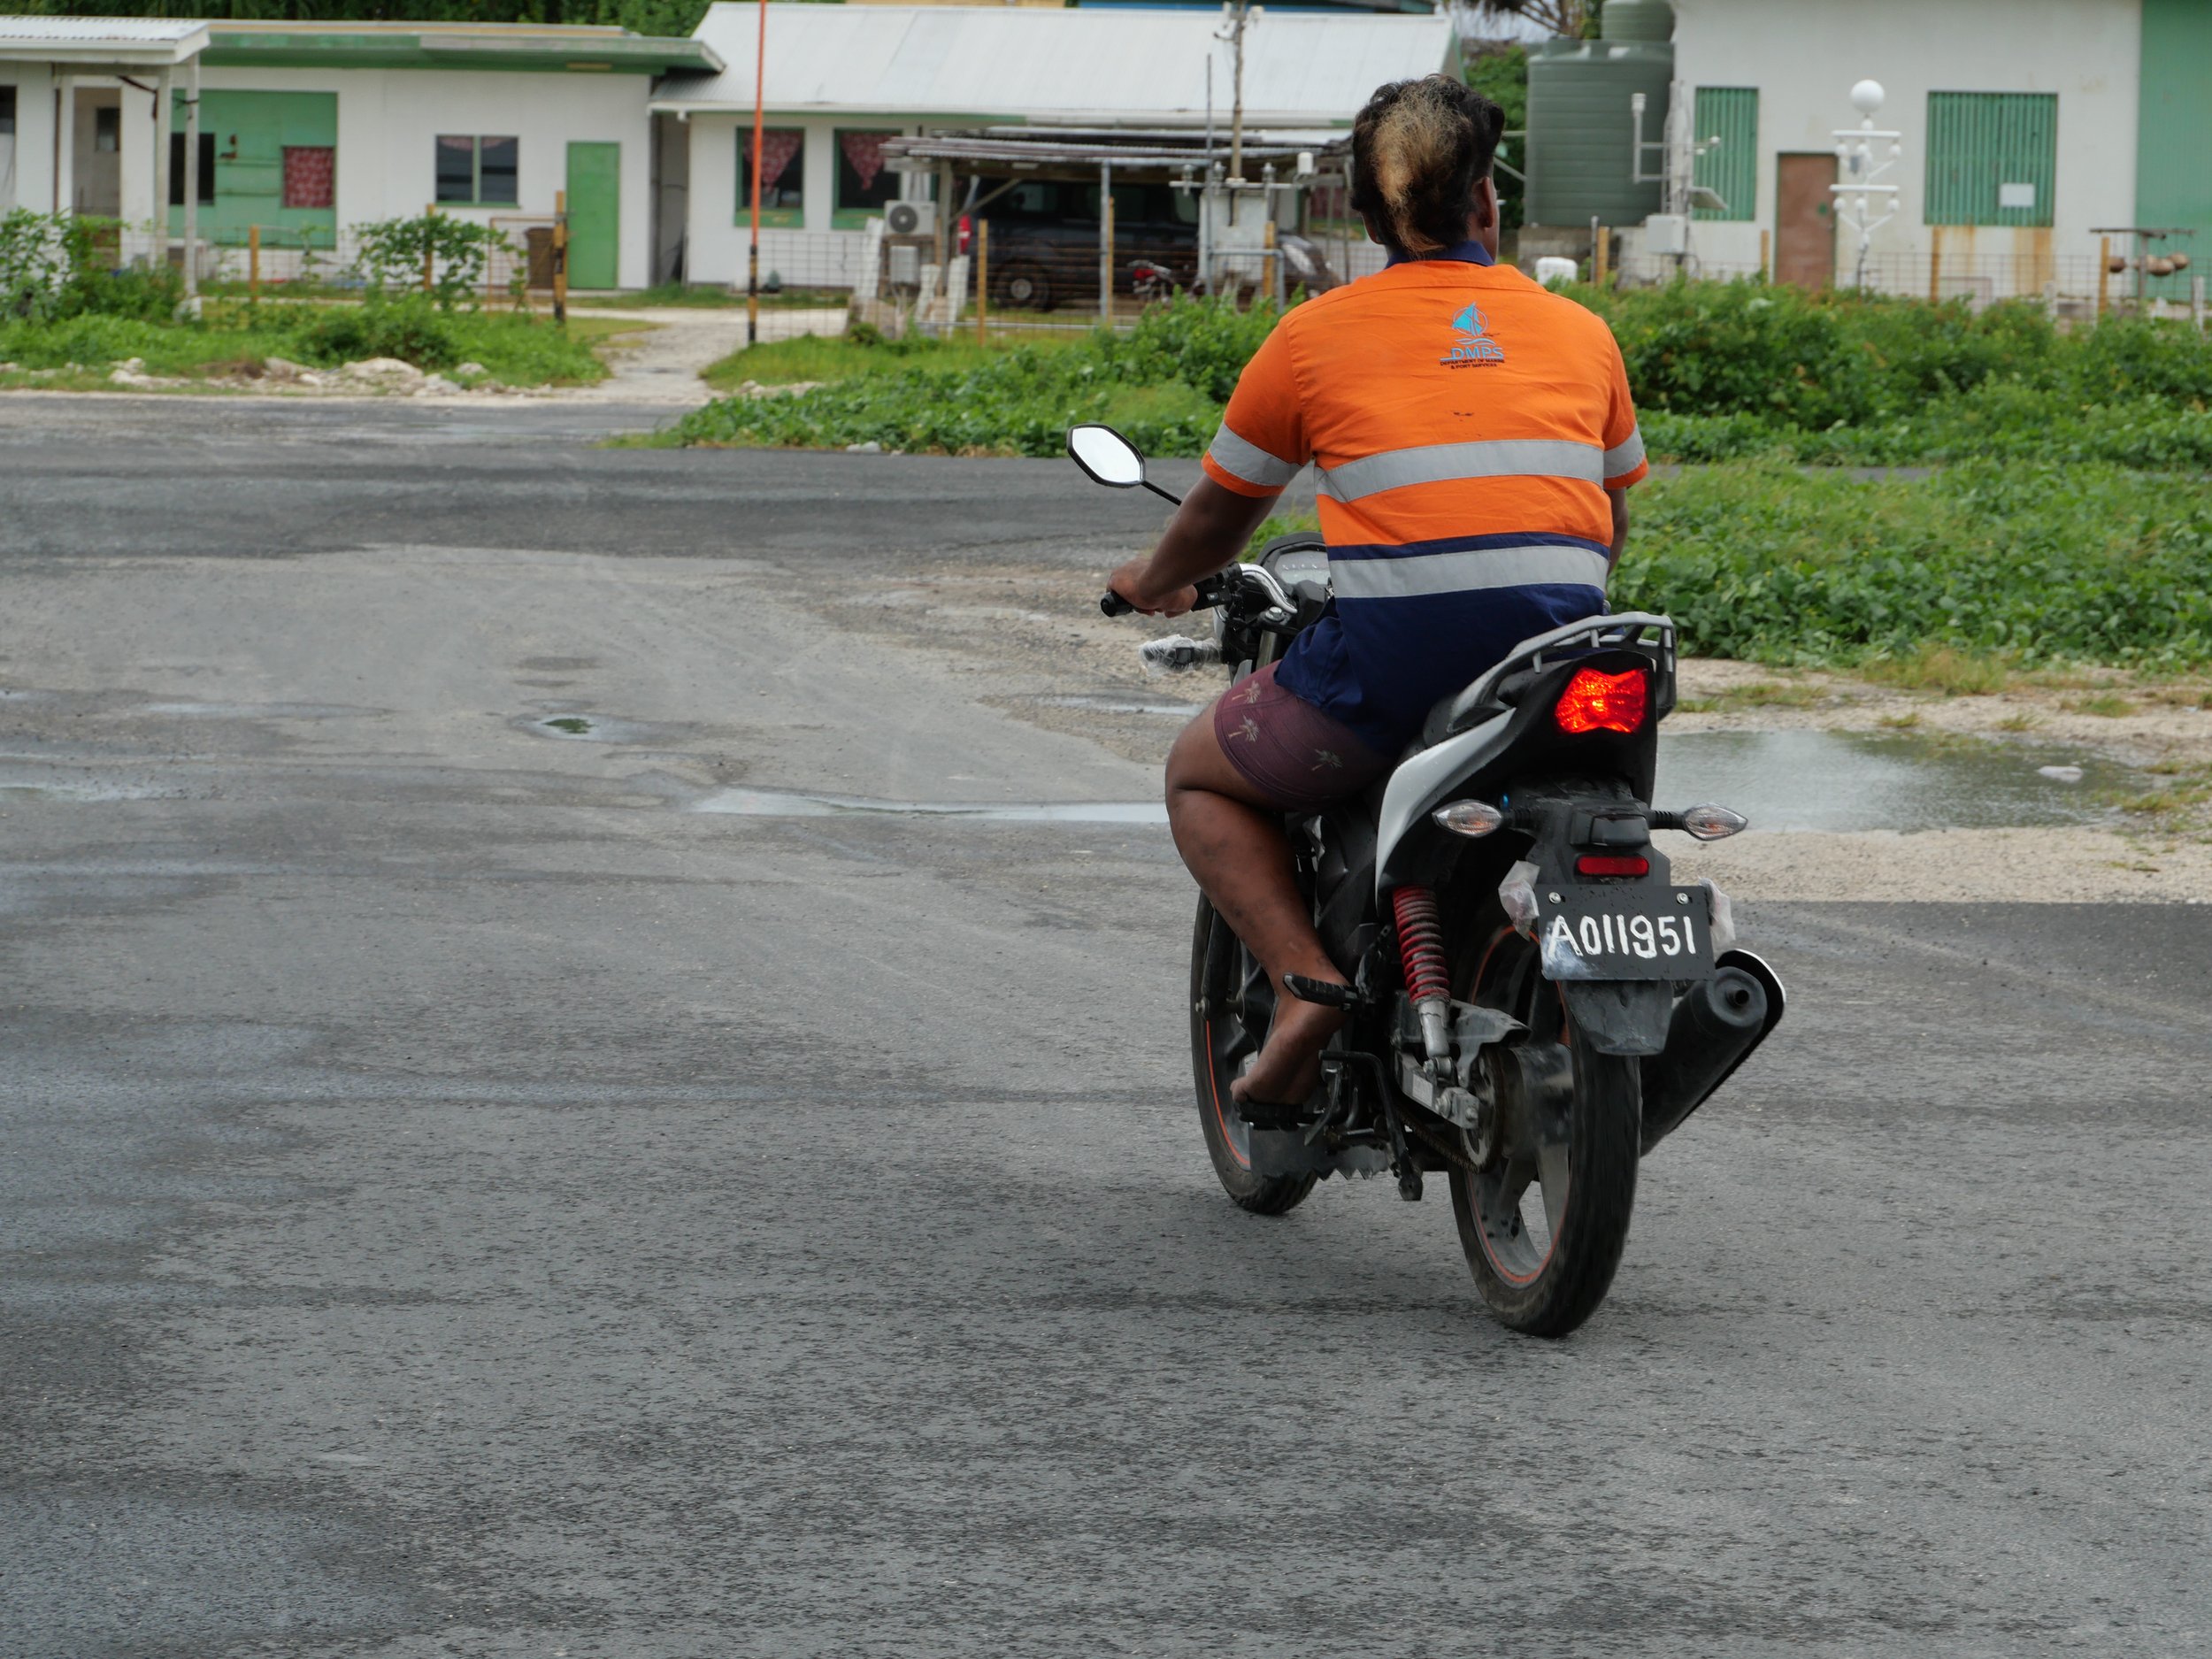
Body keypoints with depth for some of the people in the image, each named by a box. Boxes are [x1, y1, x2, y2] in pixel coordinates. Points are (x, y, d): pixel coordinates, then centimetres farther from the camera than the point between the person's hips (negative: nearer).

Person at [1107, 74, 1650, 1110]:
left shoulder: (1316, 335, 7)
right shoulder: (1581, 332, 13)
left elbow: (1220, 515, 20)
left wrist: (1155, 584, 41)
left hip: (1391, 659, -3)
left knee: (1201, 776, 22)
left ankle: (1304, 979, -1)